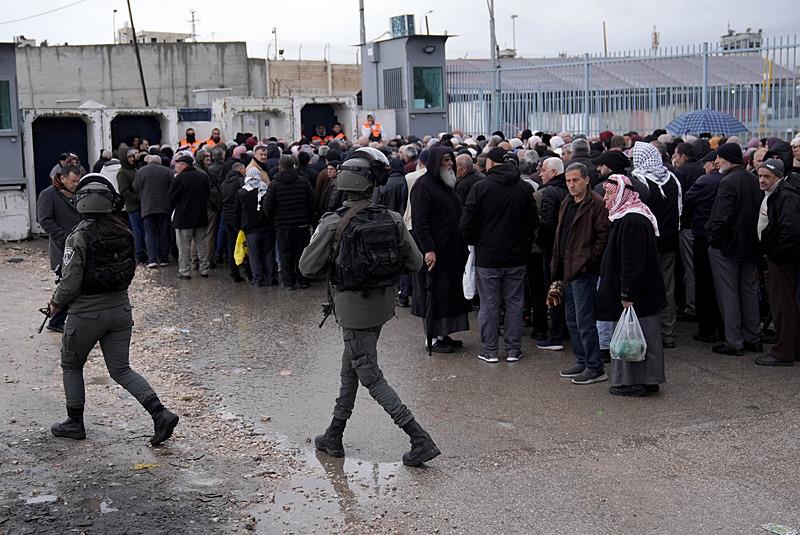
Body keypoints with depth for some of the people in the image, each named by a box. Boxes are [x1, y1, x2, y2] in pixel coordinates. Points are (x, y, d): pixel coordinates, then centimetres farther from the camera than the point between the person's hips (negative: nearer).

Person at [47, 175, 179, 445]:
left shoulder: (79, 237, -18)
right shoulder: (123, 231, -1)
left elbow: (71, 284, -16)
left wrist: (56, 302, 3)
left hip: (87, 313, -5)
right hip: (120, 309, 5)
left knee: (71, 365, 19)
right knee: (121, 369, 11)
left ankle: (75, 423, 27)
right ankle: (160, 413, -5)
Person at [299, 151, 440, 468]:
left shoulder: (333, 224, -17)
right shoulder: (392, 219, -6)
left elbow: (307, 268, -10)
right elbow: (415, 263, 0)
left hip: (353, 307, -6)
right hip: (384, 302, 6)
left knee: (370, 377, 0)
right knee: (350, 368, 20)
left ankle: (420, 440, -6)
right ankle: (334, 437, 31)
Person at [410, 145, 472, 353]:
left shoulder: (445, 184, 15)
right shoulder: (423, 186, -13)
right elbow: (419, 221, -19)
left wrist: (461, 246, 17)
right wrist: (428, 249, -24)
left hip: (450, 249, 9)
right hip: (434, 251, -9)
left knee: (450, 293, 11)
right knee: (435, 294, -3)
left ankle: (442, 334, 20)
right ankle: (432, 338, 6)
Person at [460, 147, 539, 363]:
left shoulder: (480, 187, -9)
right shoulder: (524, 188, 1)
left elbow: (466, 223, -10)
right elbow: (534, 222, 5)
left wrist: (474, 242, 7)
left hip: (487, 256, -3)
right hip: (516, 256, 3)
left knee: (489, 304, 5)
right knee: (514, 304, 10)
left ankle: (489, 350, 9)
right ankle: (513, 349, 13)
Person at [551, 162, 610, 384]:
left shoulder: (596, 204, -11)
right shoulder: (566, 204, 15)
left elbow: (604, 235, -17)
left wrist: (590, 261, -17)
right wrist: (557, 269, 17)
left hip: (584, 272, -9)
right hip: (567, 271, 9)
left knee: (584, 321, -6)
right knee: (572, 321, 15)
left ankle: (595, 368, 2)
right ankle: (582, 362, 25)